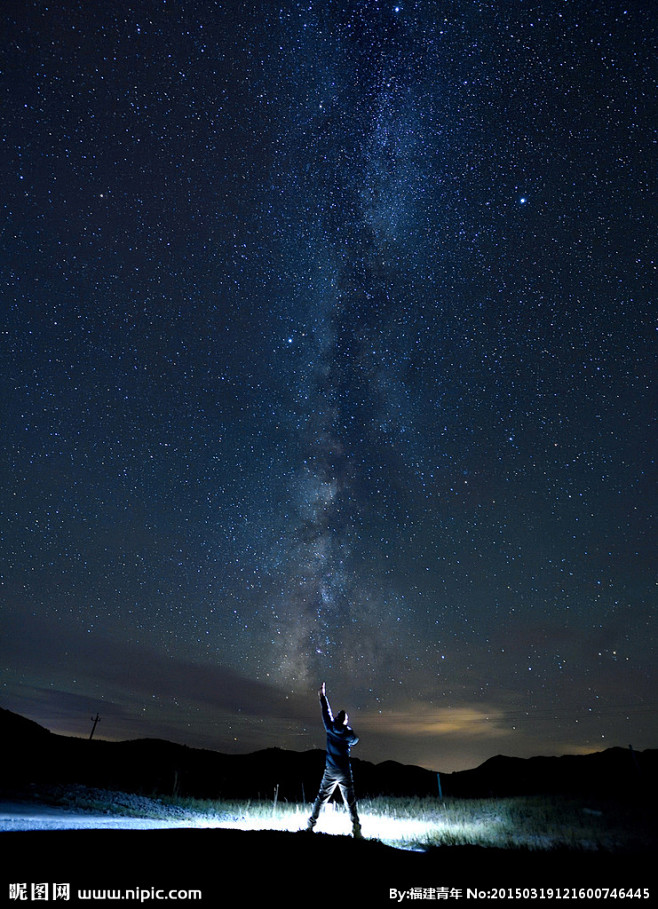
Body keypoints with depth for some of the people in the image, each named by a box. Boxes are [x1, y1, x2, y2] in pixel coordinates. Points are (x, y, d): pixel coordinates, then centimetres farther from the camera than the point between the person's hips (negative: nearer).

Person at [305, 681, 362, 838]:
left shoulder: (330, 729, -7)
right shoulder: (348, 734, -9)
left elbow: (326, 713, 6)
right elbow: (355, 740, 14)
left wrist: (322, 697, 17)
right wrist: (348, 726, 23)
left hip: (330, 772, 2)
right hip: (345, 772, -1)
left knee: (321, 797, 14)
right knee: (350, 801, 4)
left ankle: (311, 824, 16)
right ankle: (356, 829, 1)